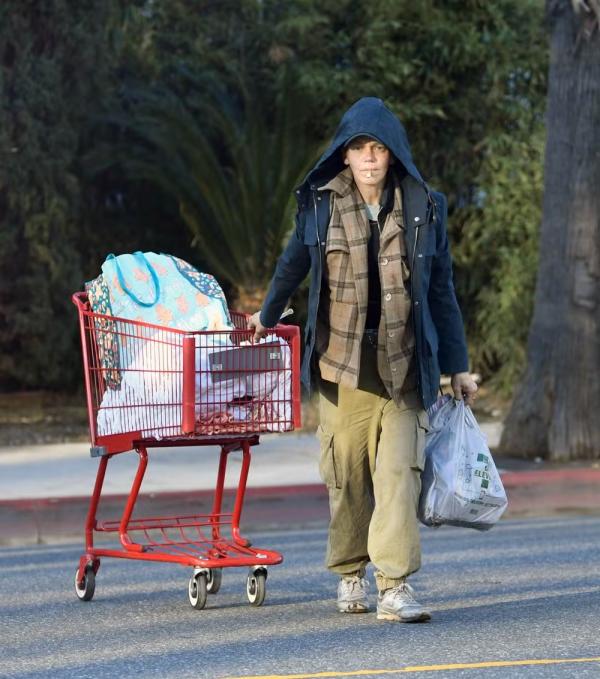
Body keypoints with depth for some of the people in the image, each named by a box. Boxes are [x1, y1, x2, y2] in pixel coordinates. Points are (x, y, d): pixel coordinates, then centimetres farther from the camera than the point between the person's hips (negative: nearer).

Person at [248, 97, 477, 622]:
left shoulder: (423, 208, 4)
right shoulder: (320, 204, 3)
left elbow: (441, 290, 10)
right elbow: (293, 264, 21)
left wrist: (458, 366, 10)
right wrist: (267, 316, 34)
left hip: (405, 363, -1)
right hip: (341, 361, 1)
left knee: (400, 471, -11)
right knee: (346, 473, 5)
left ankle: (396, 586, -14)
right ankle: (350, 575, 22)